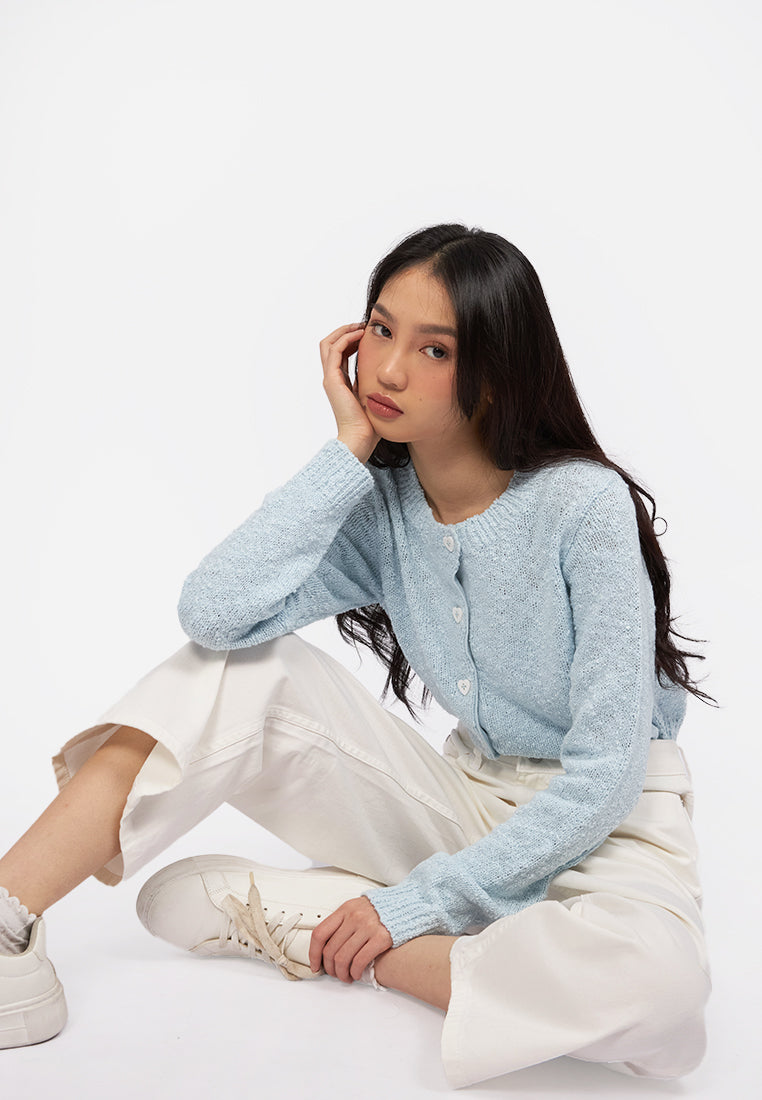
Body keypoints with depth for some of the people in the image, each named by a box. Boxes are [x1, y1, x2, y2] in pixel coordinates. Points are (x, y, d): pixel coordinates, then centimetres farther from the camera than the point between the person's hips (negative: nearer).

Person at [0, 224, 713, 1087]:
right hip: (471, 798, 4)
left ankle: (307, 918, -22)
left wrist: (415, 901, -20)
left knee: (653, 979, -39)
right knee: (235, 669, -13)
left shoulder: (585, 506, -20)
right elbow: (213, 610, -23)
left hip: (608, 822, -3)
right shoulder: (380, 506, -6)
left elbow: (604, 774, -21)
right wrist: (349, 451, -21)